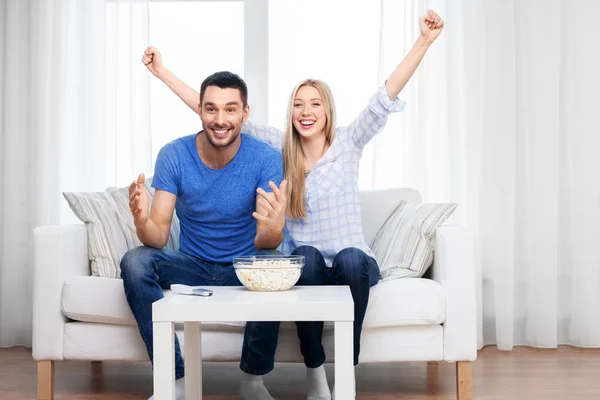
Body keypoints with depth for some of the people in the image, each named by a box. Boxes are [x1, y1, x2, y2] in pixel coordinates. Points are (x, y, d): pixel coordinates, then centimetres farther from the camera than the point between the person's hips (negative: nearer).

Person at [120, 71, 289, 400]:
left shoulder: (266, 159, -13)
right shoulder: (173, 156, -9)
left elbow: (264, 244, -19)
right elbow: (158, 238, -13)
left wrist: (274, 230, -45)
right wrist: (142, 221, -38)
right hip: (192, 266, 2)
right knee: (134, 262, -25)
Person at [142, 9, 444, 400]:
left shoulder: (348, 142, 1)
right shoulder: (278, 147, 3)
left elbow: (387, 96, -9)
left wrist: (425, 40, -19)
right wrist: (163, 72, -1)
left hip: (352, 262, 0)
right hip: (304, 266, 0)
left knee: (350, 259, -34)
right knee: (305, 256, -34)